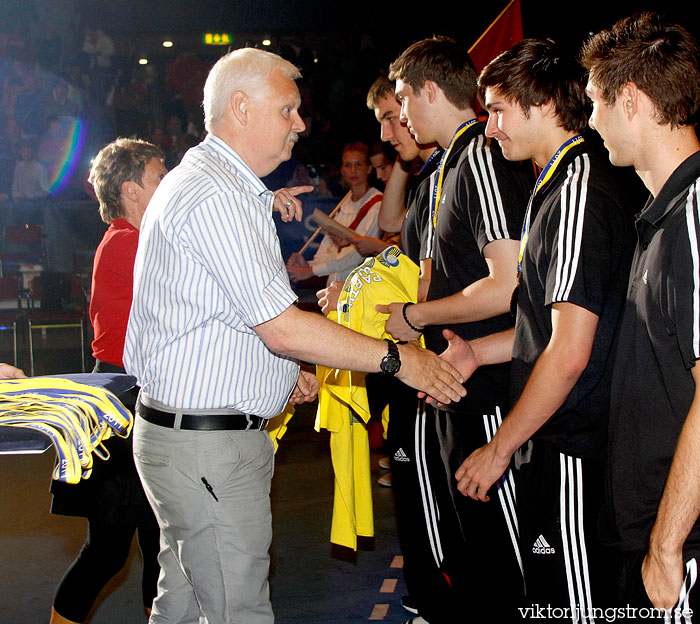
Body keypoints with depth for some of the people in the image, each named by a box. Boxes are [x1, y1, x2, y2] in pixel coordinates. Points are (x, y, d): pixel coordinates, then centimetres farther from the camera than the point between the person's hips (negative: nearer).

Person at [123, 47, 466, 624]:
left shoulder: (204, 184, 18)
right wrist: (396, 358, -13)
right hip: (208, 445, -11)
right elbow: (282, 327, -22)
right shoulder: (214, 196, -18)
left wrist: (285, 374, 15)